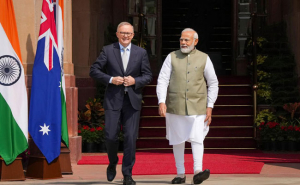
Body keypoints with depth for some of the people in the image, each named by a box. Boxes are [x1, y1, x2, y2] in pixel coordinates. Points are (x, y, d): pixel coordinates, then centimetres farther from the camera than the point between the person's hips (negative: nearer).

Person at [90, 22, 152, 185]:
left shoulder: (141, 53, 7)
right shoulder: (108, 50, 3)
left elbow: (148, 76, 8)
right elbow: (94, 70, 1)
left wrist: (135, 81, -11)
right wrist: (110, 79, -12)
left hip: (132, 100, 1)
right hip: (113, 100, -1)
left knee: (131, 138, -2)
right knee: (111, 136, -4)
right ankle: (112, 163, 26)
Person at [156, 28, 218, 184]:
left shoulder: (204, 59, 3)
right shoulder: (172, 57, 4)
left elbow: (213, 83, 8)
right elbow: (162, 80, -1)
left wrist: (210, 107, 1)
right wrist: (161, 101, -14)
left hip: (197, 107, -1)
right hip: (175, 107, 1)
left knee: (196, 138, -15)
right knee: (178, 140, 7)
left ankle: (197, 172, -22)